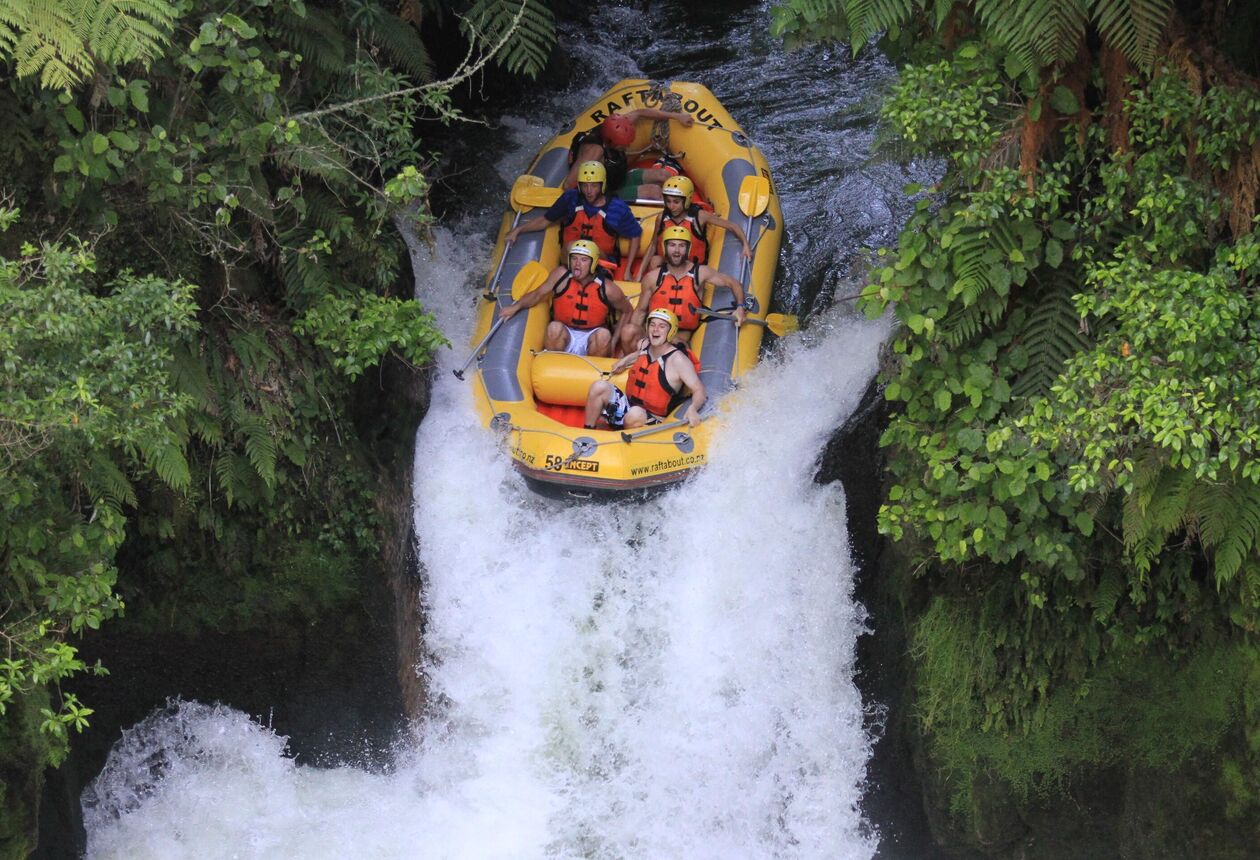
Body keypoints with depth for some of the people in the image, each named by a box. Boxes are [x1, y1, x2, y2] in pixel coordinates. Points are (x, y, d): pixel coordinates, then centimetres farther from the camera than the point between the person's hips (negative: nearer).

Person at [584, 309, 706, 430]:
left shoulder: (677, 359, -14)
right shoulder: (644, 346, 7)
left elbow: (699, 390, -18)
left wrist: (692, 409, -38)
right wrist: (625, 361, 16)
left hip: (650, 420, -7)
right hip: (628, 406, 7)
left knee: (636, 414, -41)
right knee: (599, 387, -15)